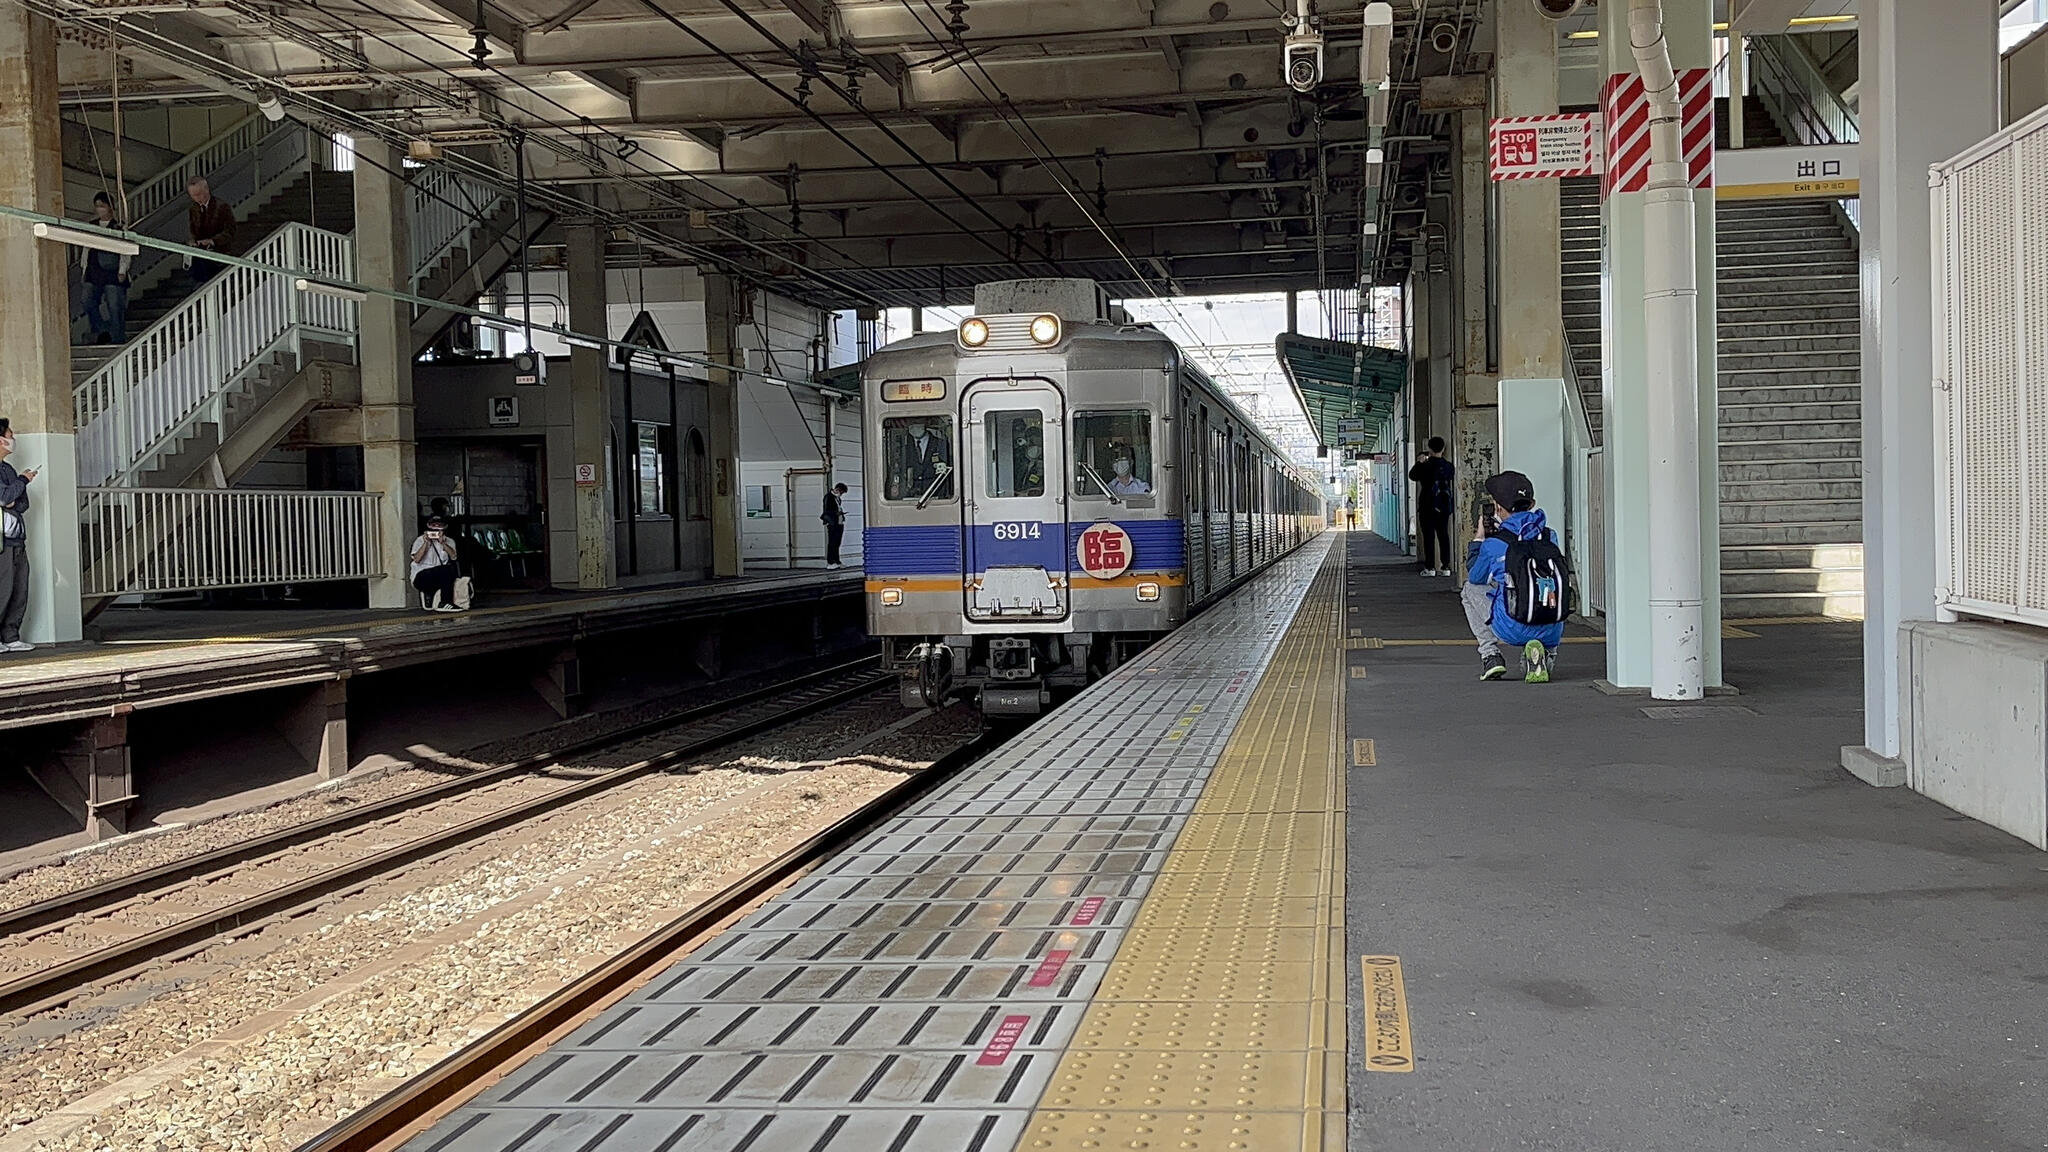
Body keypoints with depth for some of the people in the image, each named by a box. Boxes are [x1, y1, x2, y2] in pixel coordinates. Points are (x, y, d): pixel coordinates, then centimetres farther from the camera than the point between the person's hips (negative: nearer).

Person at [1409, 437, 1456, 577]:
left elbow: (1412, 475, 0)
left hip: (1428, 507, -5)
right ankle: (1445, 566, 6)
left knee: (1429, 536, -1)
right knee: (1443, 535, 8)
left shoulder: (1426, 466, -13)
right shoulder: (1449, 466, 1)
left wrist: (1420, 462, 12)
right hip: (1444, 506, 5)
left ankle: (1430, 567, -3)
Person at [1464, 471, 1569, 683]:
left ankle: (1490, 655, 14)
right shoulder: (1550, 537, 8)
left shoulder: (1493, 544, -3)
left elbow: (1475, 578, 16)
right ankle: (1546, 656, 8)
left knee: (1470, 589, 25)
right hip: (1551, 632, 3)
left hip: (1513, 629, -3)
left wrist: (1478, 538, 26)